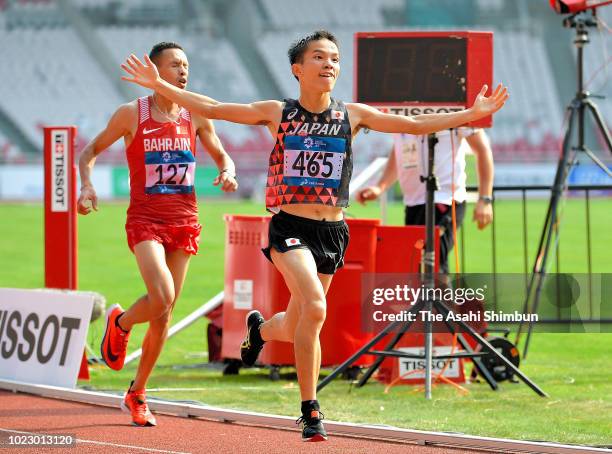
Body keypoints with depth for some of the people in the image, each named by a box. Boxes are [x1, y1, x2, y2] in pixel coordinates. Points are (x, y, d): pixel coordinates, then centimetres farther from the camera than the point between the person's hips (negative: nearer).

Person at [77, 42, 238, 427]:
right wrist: (87, 185, -9)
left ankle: (137, 393, 19)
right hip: (145, 219, -4)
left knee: (165, 314, 5)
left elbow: (222, 155, 18)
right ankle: (120, 323, 10)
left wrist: (228, 172, -4)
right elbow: (91, 150, 8)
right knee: (161, 298, -24)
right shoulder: (132, 114, -2)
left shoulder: (196, 116, 5)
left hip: (184, 221, 4)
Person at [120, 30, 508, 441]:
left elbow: (416, 125, 9)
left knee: (295, 329, 11)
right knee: (315, 307, -25)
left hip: (331, 233, 3)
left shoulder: (353, 115, 5)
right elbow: (212, 108, 4)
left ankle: (260, 328, 50)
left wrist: (473, 114, 3)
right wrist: (160, 85, -2)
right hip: (289, 227, -3)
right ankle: (310, 410, -15)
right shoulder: (278, 113, 1)